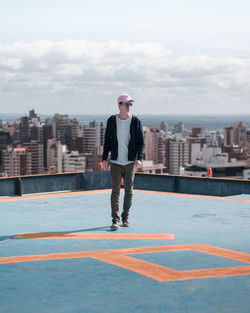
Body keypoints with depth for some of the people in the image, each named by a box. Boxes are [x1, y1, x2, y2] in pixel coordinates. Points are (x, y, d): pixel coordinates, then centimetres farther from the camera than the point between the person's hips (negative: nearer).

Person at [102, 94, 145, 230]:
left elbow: (141, 142, -1)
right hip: (115, 162, 0)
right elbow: (107, 140, 7)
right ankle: (115, 220, -6)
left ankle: (125, 218, 19)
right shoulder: (112, 120, 1)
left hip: (130, 162, 0)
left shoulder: (136, 121, -1)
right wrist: (104, 158, 1)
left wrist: (139, 158, -15)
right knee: (115, 191, -5)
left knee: (129, 191, 6)